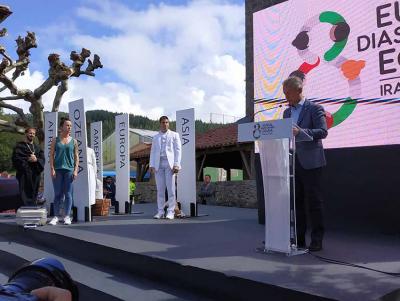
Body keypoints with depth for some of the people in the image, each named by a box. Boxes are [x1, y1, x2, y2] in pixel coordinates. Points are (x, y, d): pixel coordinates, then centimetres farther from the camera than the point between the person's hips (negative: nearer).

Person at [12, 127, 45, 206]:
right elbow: (15, 158, -7)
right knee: (25, 196, -10)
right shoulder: (19, 146, 5)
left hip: (35, 174, 5)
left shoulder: (37, 147, 20)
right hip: (24, 173, -5)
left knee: (34, 196, 6)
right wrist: (27, 159, -14)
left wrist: (36, 160, -11)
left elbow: (42, 159, 9)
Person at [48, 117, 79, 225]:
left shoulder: (73, 141, 8)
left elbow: (76, 157, 7)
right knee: (58, 194, 3)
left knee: (68, 194, 2)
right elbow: (51, 155, 4)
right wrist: (52, 169, -6)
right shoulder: (55, 140, 7)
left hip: (69, 169, 0)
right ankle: (56, 216, 10)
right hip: (57, 169, 0)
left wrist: (76, 170, -2)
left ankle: (67, 216, 7)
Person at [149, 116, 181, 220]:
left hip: (169, 163, -3)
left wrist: (176, 164, -9)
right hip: (158, 164, 3)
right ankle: (160, 211, 7)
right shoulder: (155, 137, 20)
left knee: (171, 188, -6)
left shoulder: (174, 135, 11)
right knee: (160, 189, 2)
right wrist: (151, 165, 2)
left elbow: (177, 150, 3)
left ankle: (170, 211, -3)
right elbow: (152, 152, 15)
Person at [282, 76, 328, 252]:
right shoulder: (287, 112, 17)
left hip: (310, 162, -6)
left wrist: (301, 131, -24)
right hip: (292, 162, 6)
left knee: (314, 201, -1)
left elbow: (323, 132, -13)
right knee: (296, 201, 9)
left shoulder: (314, 109, -3)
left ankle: (317, 240, 8)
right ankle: (299, 238, 17)